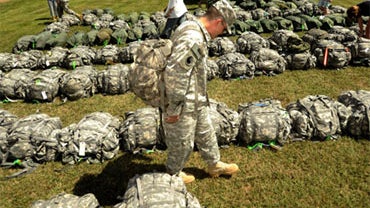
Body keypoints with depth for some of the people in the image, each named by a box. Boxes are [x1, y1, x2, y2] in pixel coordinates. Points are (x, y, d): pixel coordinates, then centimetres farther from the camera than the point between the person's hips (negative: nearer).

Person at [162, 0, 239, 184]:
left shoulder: (191, 28, 5)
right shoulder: (193, 38, -29)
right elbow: (174, 74, -33)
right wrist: (173, 108, -23)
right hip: (184, 104, -10)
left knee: (205, 133, 24)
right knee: (182, 142, 12)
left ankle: (215, 165, 43)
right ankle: (173, 174, 36)